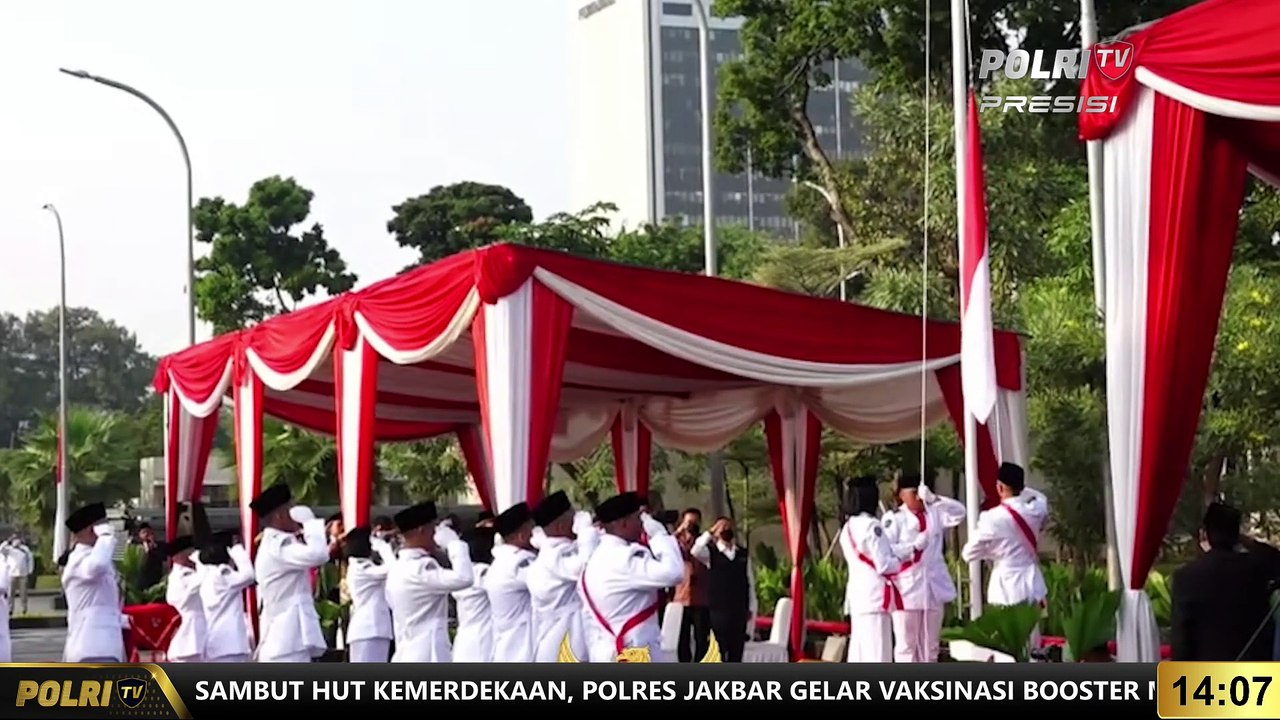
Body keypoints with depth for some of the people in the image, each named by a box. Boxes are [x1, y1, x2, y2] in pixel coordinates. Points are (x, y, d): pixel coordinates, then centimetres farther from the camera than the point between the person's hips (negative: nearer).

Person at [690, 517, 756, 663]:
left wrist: (751, 608, 5)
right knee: (718, 657, -1)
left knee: (736, 655, 6)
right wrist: (711, 532, -21)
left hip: (740, 612, 3)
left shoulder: (743, 554, 11)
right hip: (718, 611, -3)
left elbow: (750, 583, 11)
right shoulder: (710, 552, 0)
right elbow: (695, 551, -24)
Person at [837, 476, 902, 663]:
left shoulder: (848, 527, 14)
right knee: (878, 653, -8)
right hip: (874, 595, -9)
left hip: (856, 594, 9)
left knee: (858, 654, 10)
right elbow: (884, 565, -14)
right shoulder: (871, 525, -12)